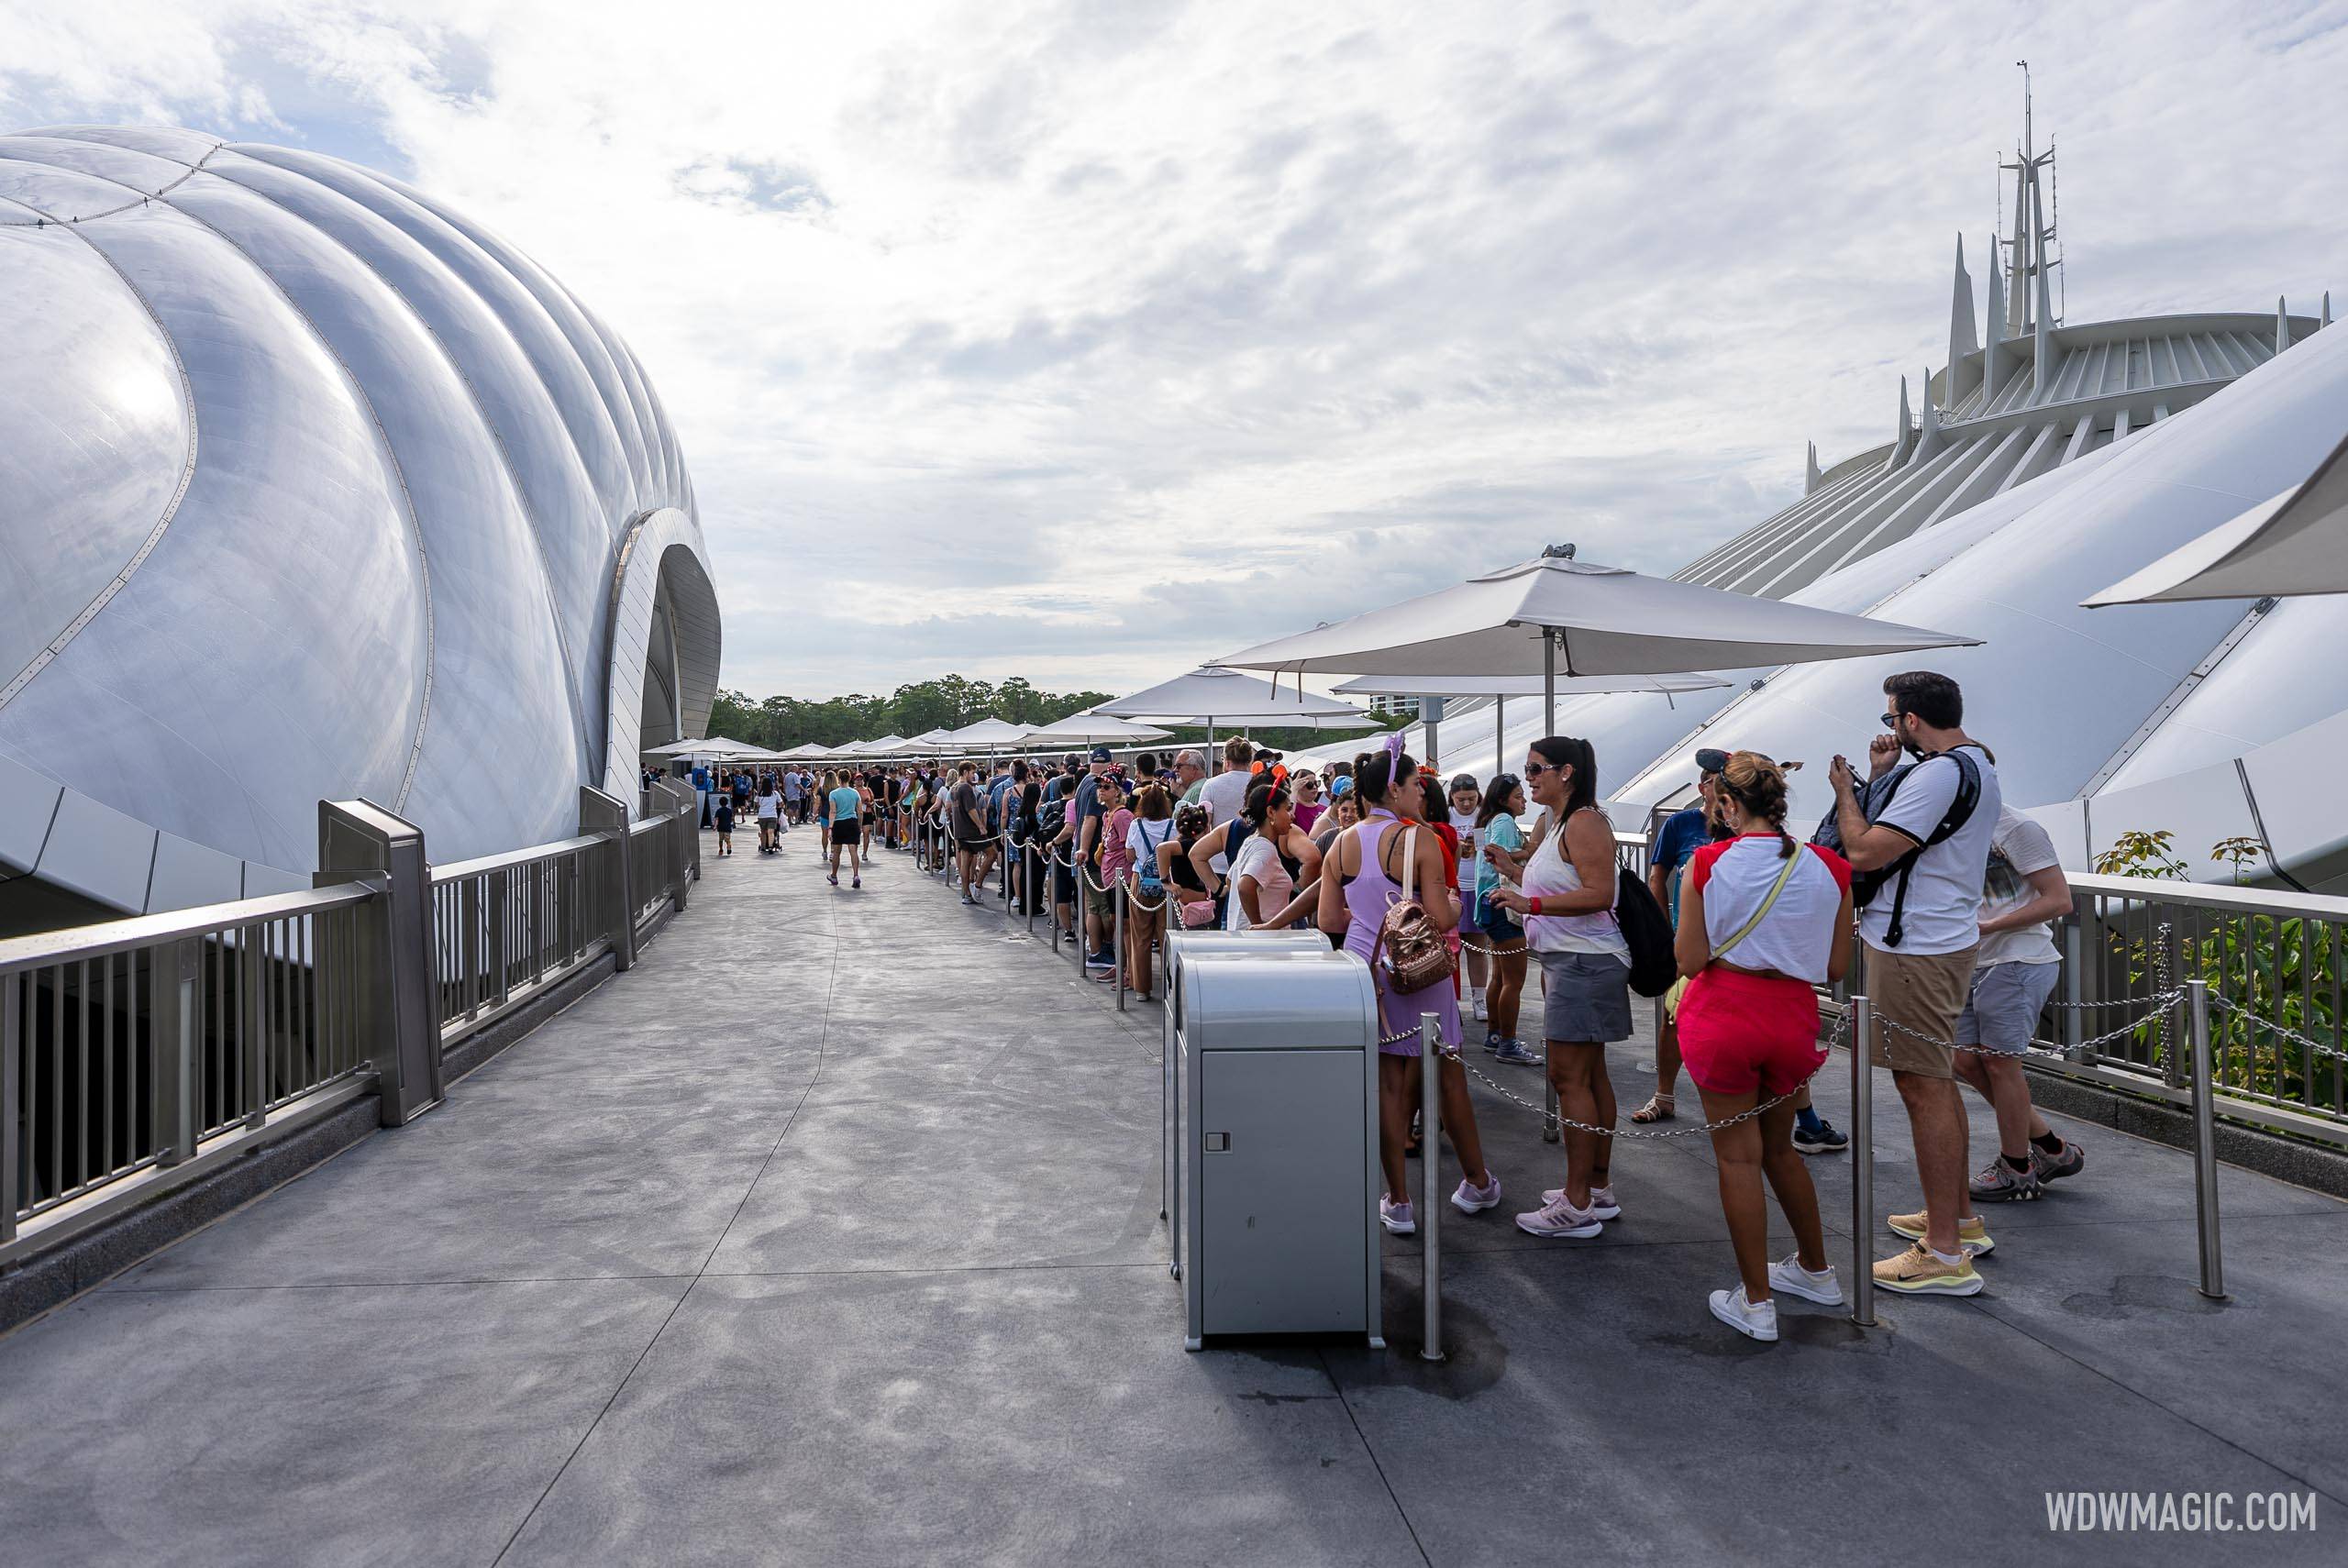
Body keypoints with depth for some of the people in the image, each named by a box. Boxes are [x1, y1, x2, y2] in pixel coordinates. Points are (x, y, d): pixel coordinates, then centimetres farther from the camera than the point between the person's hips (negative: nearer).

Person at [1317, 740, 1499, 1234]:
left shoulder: (1342, 845, 1)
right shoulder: (1419, 840, -14)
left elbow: (1328, 921, 2)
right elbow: (1441, 919, -17)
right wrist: (1457, 906, 5)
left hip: (1364, 968, 4)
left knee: (1388, 1083, 10)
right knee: (1448, 1077, 13)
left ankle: (1398, 1202, 15)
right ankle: (1477, 1183, 31)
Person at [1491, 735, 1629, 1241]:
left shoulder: (1584, 822, -14)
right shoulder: (1559, 823, 17)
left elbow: (1599, 894, -24)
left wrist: (1530, 904, -26)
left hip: (1584, 962, -11)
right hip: (1569, 959, 11)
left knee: (1569, 1077, -8)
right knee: (1590, 1076, 14)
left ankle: (1577, 1204, -3)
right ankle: (1599, 1188, 22)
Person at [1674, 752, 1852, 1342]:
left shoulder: (1708, 864, -11)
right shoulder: (1829, 868, -1)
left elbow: (1690, 961, -10)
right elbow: (1836, 969, 4)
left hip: (1724, 1016, -4)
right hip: (1793, 1019, 4)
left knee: (1737, 1156, 7)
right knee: (1778, 1146, 24)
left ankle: (1756, 1302, 15)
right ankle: (1815, 1270, 39)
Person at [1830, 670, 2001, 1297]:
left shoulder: (1939, 773, -20)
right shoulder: (1975, 762, 14)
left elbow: (1864, 852, -23)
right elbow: (1903, 834, 17)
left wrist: (1846, 790, -8)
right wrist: (1879, 779, 7)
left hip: (1915, 950, -11)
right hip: (1945, 938, 11)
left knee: (1924, 1089, -6)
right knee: (1936, 1083, 20)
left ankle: (1946, 1256, 1)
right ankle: (1959, 1217, 34)